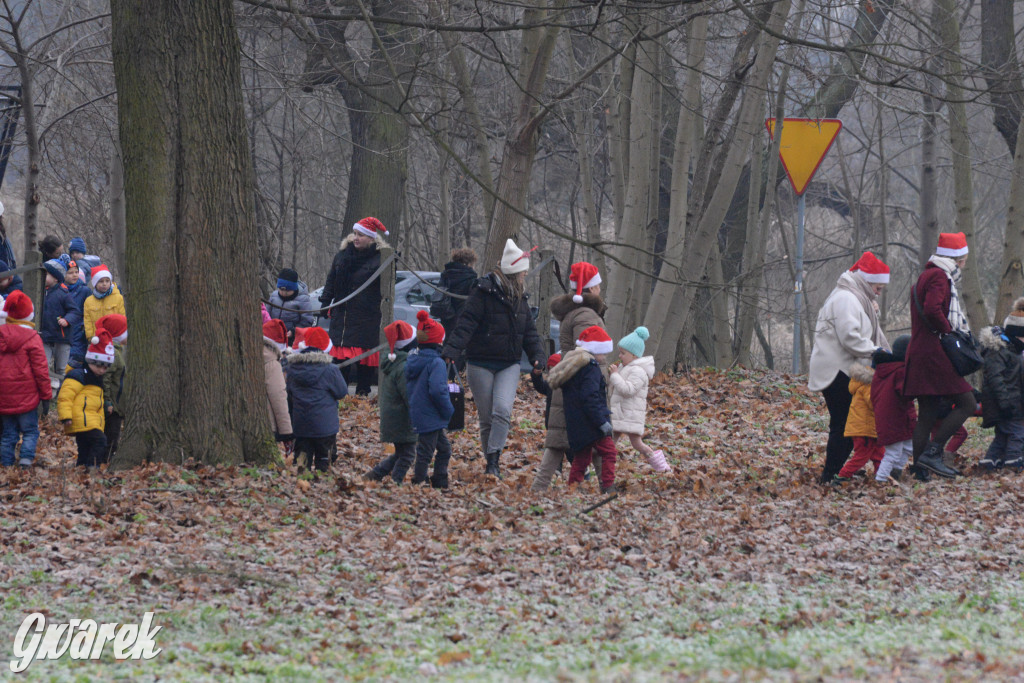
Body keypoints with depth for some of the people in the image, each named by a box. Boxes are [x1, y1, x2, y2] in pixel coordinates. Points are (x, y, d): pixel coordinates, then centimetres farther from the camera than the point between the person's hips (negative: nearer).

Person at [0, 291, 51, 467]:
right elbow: (40, 369, -7)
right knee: (30, 431, 6)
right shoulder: (32, 338, -9)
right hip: (26, 397, -3)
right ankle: (26, 457, -12)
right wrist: (46, 395, 1)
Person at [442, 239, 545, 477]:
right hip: (481, 365, -4)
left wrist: (537, 356, 4)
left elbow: (529, 332, 18)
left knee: (502, 411, -17)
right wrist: (451, 351, -29)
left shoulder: (519, 299, 11)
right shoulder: (483, 294, -11)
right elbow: (466, 324, -18)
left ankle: (493, 462, -17)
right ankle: (490, 464, 14)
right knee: (486, 418, 1)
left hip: (509, 366, 4)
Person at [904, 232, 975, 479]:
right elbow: (932, 310, -24)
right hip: (934, 354, -10)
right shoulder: (939, 277, -9)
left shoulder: (926, 276, 23)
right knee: (966, 403, -9)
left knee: (927, 416, 8)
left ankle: (920, 471, 5)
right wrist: (948, 331, -11)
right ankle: (931, 454, -15)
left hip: (920, 355, 10)